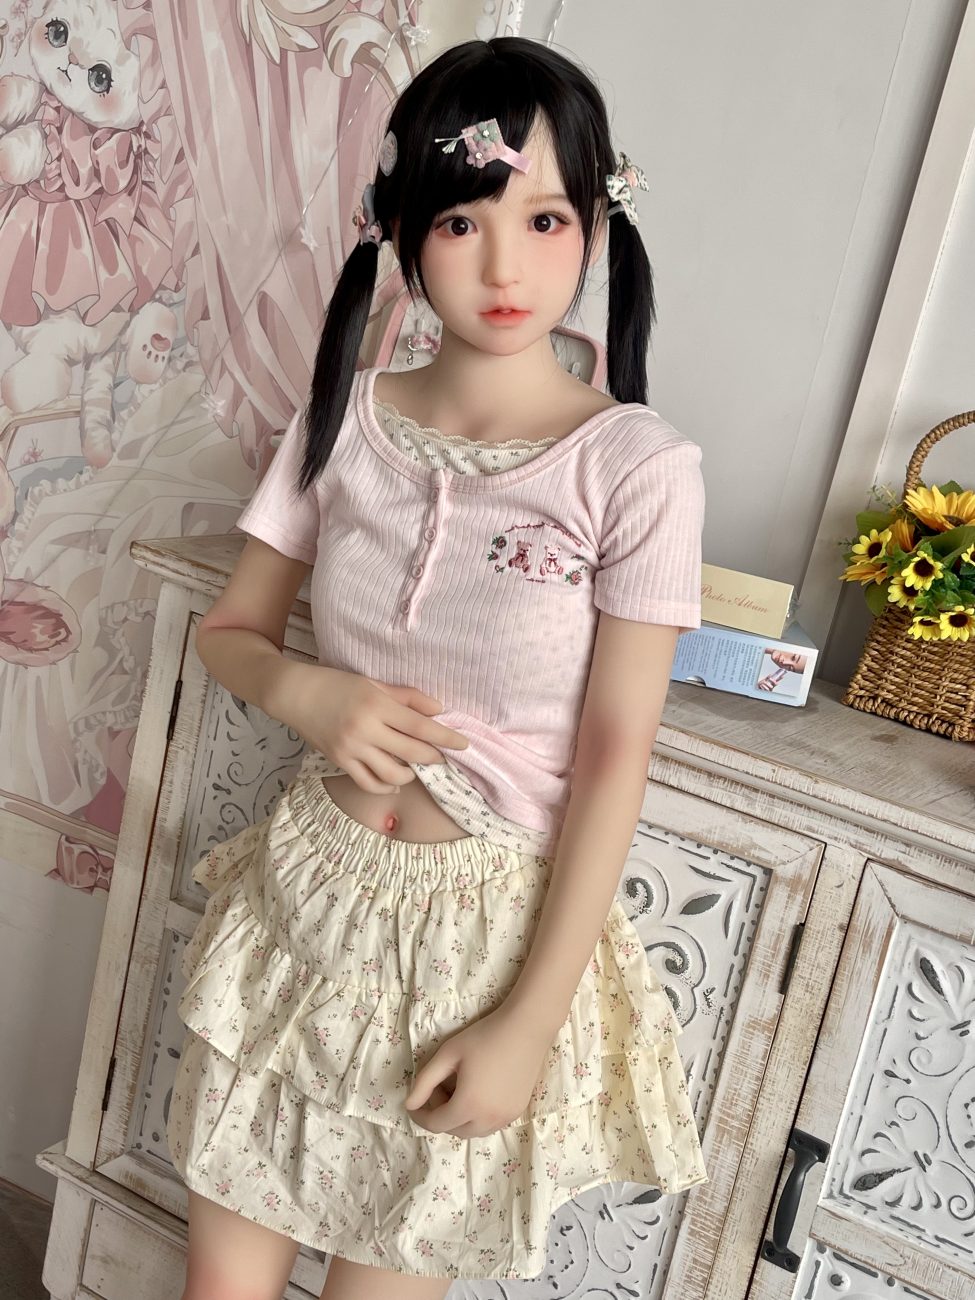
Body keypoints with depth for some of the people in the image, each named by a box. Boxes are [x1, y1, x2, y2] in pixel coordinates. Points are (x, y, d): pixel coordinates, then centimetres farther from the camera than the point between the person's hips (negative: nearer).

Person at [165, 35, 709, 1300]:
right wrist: (307, 692, -16)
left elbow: (613, 757, -13)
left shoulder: (636, 465, -15)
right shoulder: (343, 418, -3)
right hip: (307, 891, 3)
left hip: (489, 930, -3)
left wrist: (531, 1020, -13)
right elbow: (227, 631, 7)